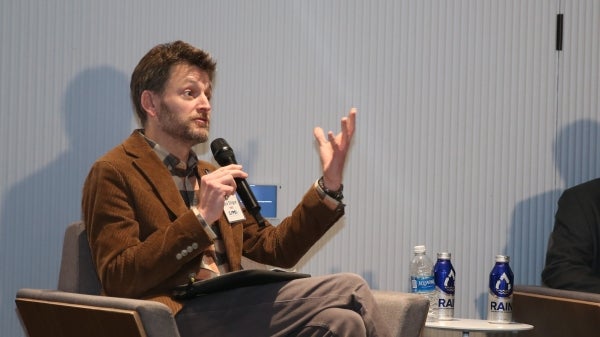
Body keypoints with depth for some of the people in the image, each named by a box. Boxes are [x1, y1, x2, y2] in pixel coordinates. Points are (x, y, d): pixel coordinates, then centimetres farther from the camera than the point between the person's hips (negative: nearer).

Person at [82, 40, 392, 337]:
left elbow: (275, 249, 21)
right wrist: (200, 218, -18)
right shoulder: (113, 173, 1)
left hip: (230, 311, 7)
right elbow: (119, 281, -11)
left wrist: (329, 185, 9)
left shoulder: (210, 175, 26)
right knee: (349, 291, -18)